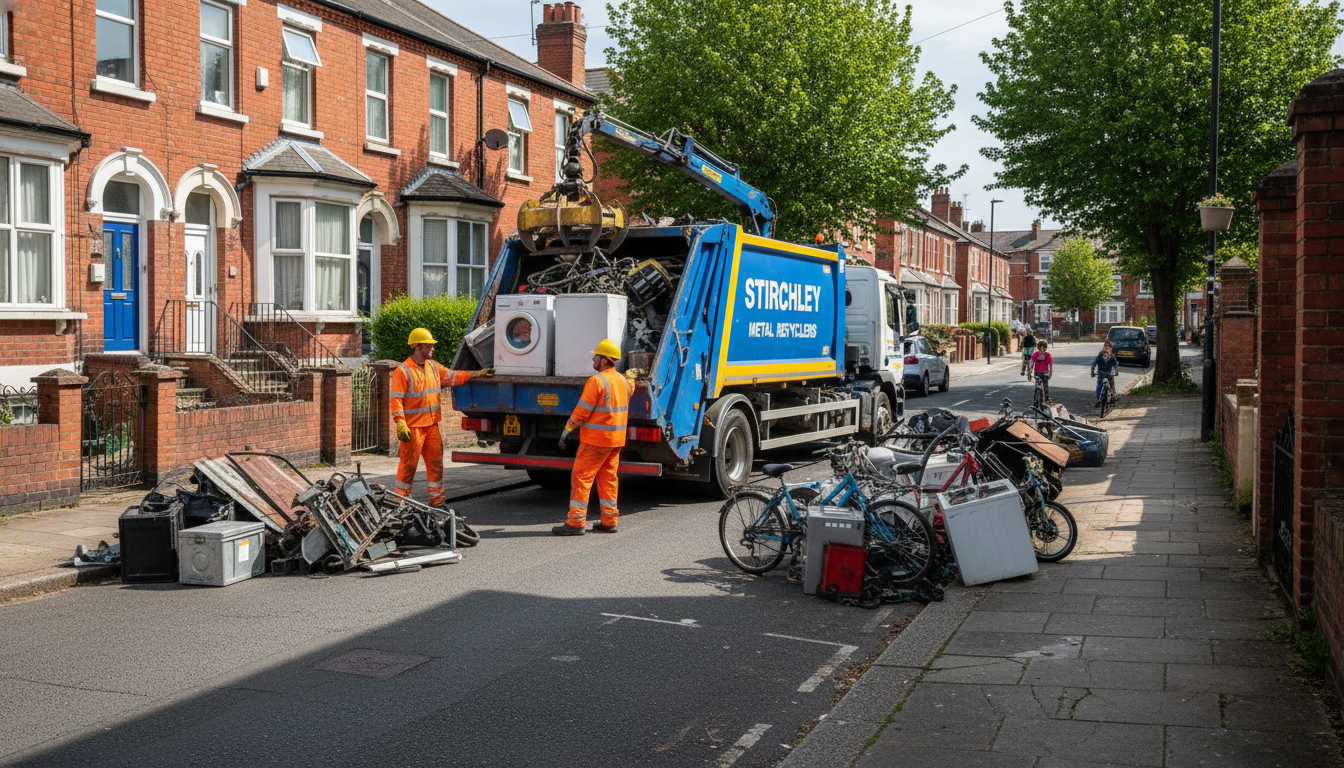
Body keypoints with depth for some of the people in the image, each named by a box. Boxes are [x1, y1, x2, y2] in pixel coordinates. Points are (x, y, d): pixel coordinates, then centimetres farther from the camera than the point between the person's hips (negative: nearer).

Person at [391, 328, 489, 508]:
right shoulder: (402, 371, -11)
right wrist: (400, 424, -22)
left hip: (432, 424, 7)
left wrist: (476, 374, 14)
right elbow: (396, 400, -15)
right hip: (413, 427, -7)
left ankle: (438, 501, 16)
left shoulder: (433, 366, 11)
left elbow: (452, 377, 19)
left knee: (436, 461, 9)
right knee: (409, 463, -3)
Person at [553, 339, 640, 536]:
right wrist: (631, 375, 53)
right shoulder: (622, 380, 9)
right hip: (616, 439, 8)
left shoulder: (597, 381, -16)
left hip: (596, 439, -8)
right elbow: (629, 388, 35)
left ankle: (575, 523, -6)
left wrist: (567, 430, -7)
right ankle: (609, 521, 14)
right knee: (608, 478, 13)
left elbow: (582, 411, -15)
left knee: (581, 477, -4)